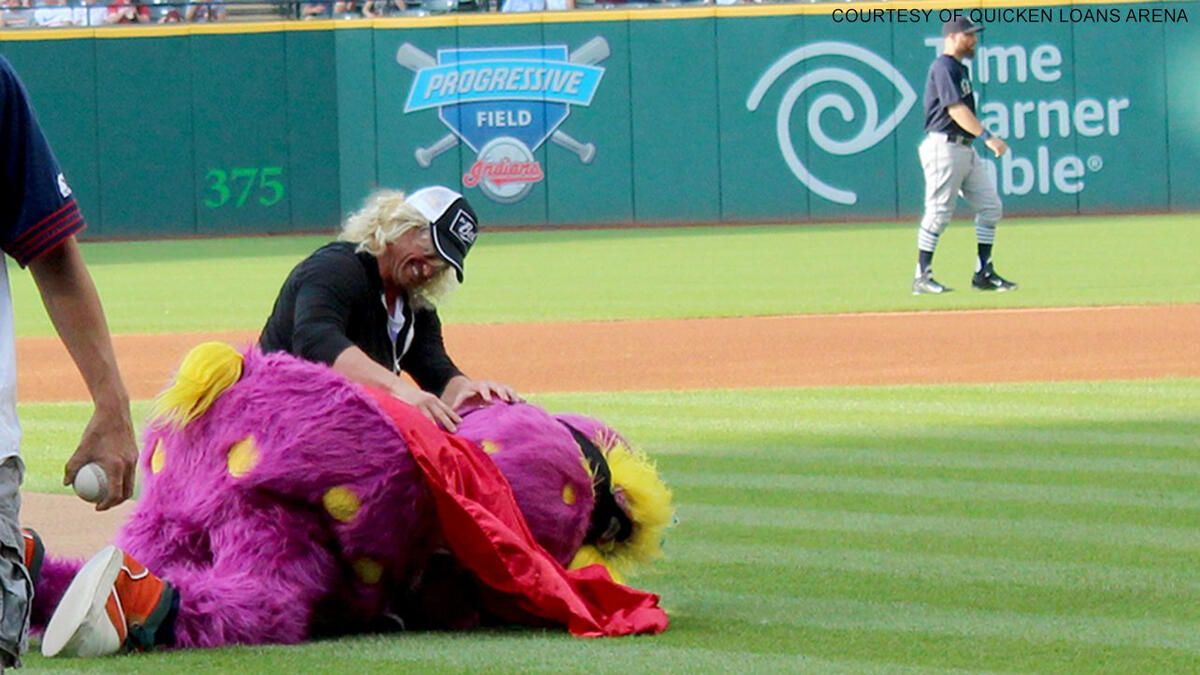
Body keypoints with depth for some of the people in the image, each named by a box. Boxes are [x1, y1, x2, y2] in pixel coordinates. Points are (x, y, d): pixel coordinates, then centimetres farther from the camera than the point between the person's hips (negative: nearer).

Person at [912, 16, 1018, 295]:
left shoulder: (960, 69, 19)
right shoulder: (944, 68, -12)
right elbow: (956, 109, -22)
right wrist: (987, 137, -29)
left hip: (965, 149, 10)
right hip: (944, 145, -10)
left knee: (990, 207, 6)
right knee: (939, 212, -7)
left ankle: (983, 273, 10)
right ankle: (922, 277, -2)